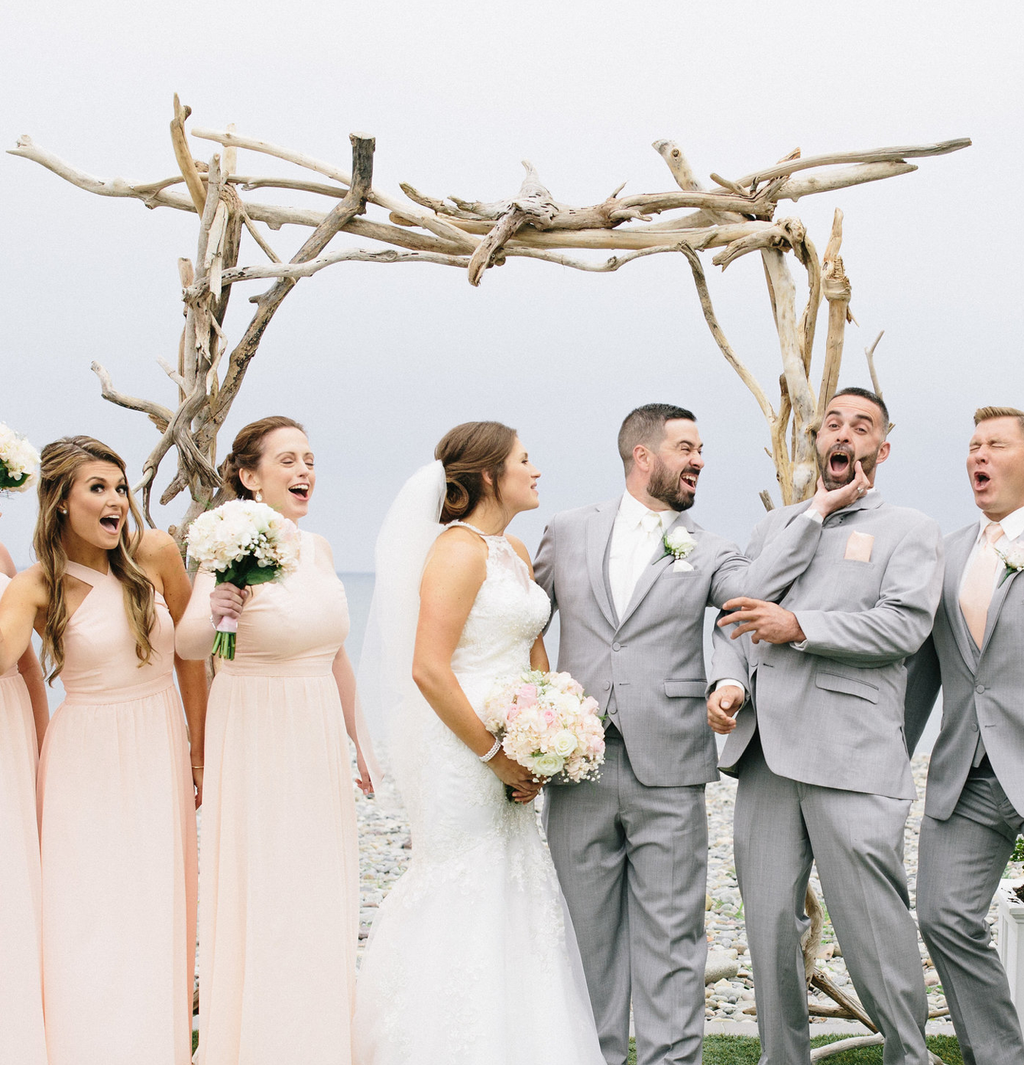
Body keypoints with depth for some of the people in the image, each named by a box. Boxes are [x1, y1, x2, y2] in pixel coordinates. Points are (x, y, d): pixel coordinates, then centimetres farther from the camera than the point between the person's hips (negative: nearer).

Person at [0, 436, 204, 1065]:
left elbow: (190, 655, 6)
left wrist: (200, 753, 8)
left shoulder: (155, 553, -4)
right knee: (89, 918, -1)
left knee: (159, 913, 7)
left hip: (160, 752, 2)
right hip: (86, 760, -2)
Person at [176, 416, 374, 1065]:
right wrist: (212, 614, -48)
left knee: (323, 900, 13)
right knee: (262, 900, 0)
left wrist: (360, 744, 16)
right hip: (257, 737, -6)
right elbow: (188, 645, -26)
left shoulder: (319, 549, 6)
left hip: (320, 740, 6)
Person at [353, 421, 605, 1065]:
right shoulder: (459, 549, -14)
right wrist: (495, 756, -16)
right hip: (459, 747, -9)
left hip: (506, 753, 9)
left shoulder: (516, 553, 13)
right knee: (463, 896, -1)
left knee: (510, 895, 13)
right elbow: (428, 670, -21)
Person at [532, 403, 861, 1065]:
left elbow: (754, 594, -15)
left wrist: (817, 513, -16)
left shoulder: (706, 550, 6)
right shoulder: (568, 533, 9)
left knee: (669, 935, 3)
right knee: (589, 930, 11)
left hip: (667, 770, -1)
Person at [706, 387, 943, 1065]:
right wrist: (726, 680, -1)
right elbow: (734, 620, 19)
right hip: (765, 753, 4)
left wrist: (800, 627, -11)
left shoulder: (910, 531, 10)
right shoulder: (775, 526, 24)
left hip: (851, 757, -4)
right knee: (769, 926, 6)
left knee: (875, 930, -5)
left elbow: (904, 625, -5)